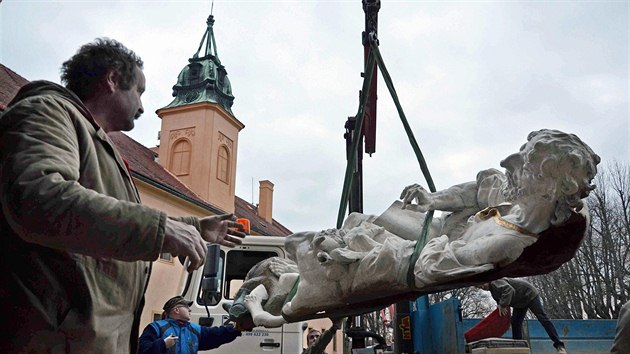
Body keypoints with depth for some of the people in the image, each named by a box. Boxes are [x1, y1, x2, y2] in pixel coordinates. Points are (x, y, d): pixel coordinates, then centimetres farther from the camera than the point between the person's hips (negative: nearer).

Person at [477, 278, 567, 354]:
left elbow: (509, 290, -42)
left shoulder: (495, 281, -26)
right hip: (519, 302, 10)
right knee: (515, 323, 1)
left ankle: (559, 345, -10)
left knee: (543, 318, -11)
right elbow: (500, 301, 7)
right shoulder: (493, 291, 6)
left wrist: (502, 305, -39)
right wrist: (499, 305, -15)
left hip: (529, 294, -10)